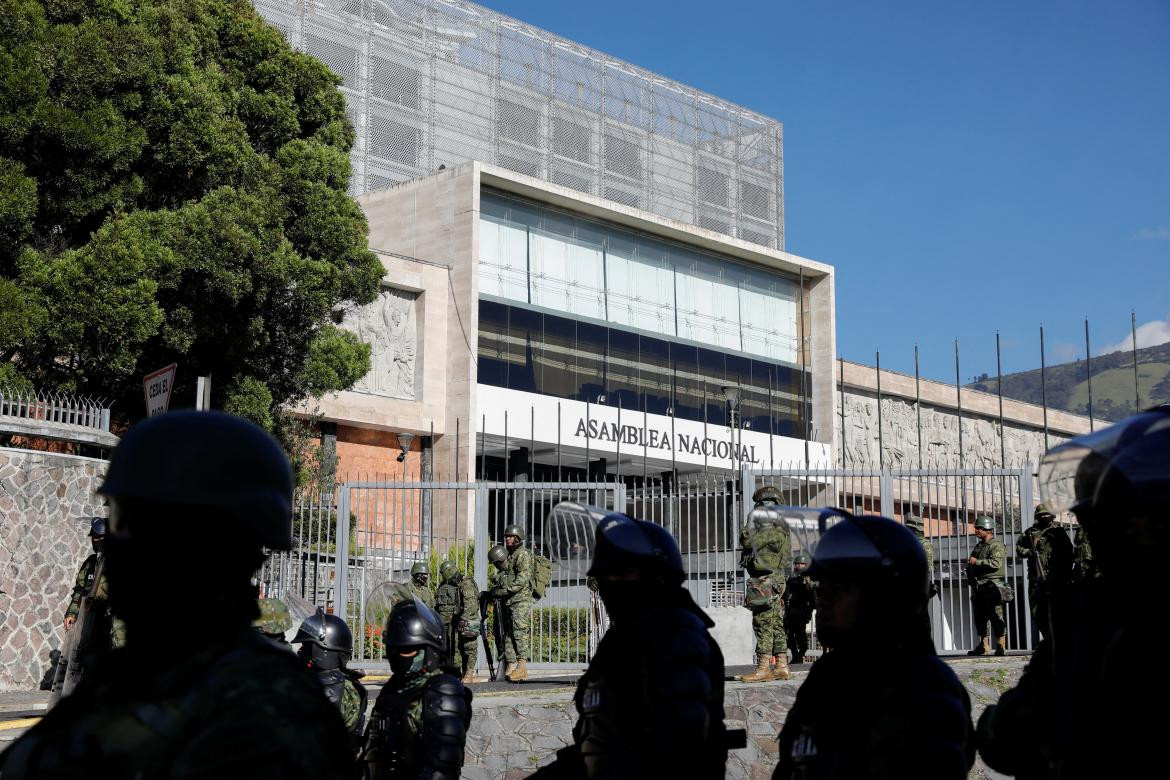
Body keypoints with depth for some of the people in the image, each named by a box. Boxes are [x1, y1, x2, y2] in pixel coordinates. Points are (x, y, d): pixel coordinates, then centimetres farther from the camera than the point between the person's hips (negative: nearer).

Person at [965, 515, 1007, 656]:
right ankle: (984, 646, 16)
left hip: (992, 586, -9)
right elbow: (970, 565, 28)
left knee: (995, 616, -10)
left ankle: (1001, 646, -6)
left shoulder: (997, 546, -6)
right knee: (979, 617, 9)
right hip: (978, 587, 9)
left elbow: (996, 563, -21)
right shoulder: (978, 546, 21)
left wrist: (976, 562, -16)